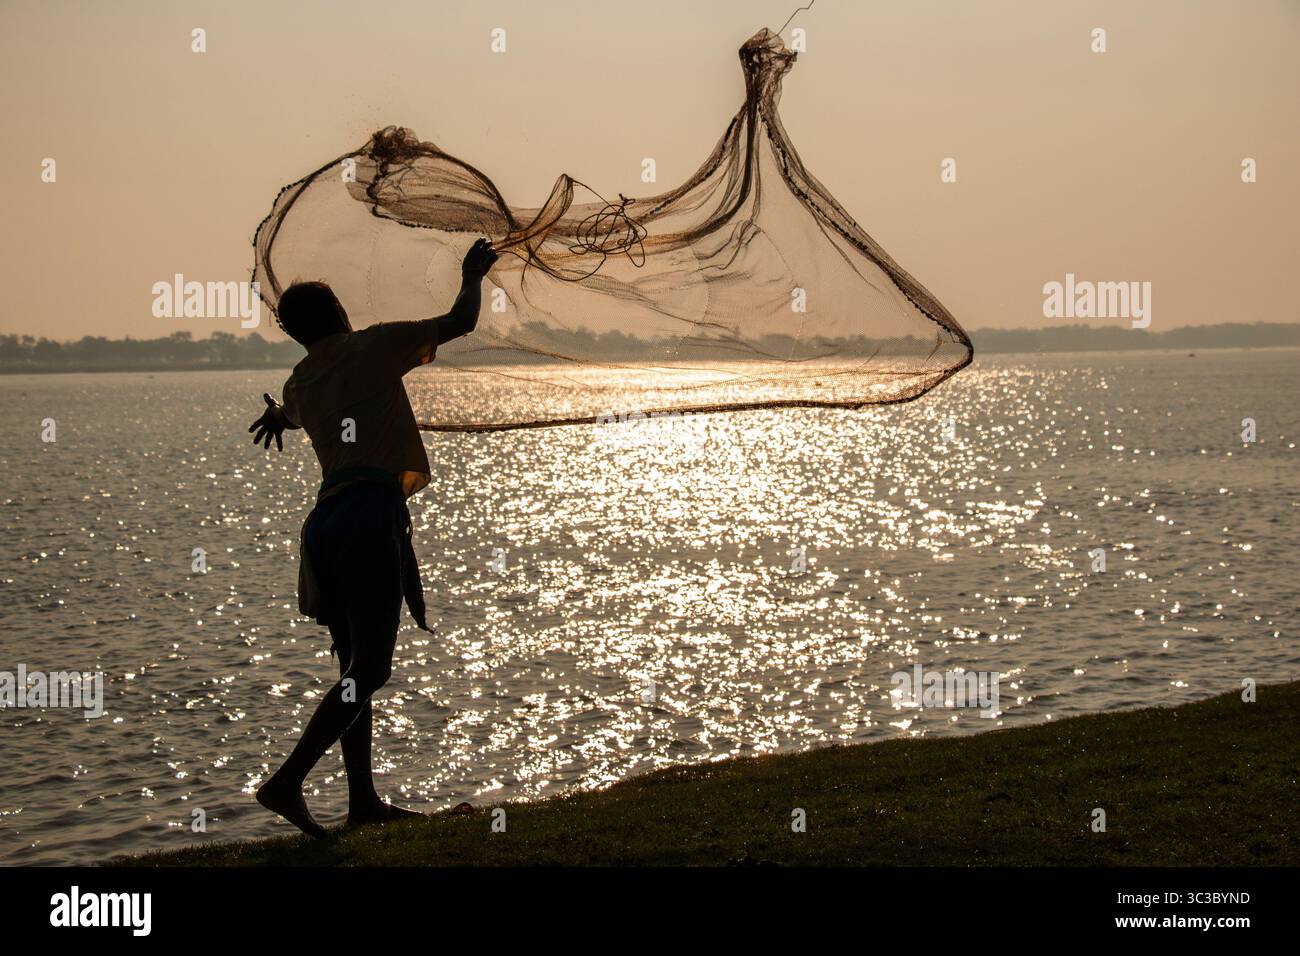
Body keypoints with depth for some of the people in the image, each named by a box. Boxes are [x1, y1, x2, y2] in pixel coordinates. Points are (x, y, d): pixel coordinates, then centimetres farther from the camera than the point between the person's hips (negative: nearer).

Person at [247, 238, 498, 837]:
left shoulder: (298, 384, 19)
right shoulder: (373, 347, 2)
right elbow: (460, 323, 4)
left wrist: (276, 415, 69)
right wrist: (472, 276, 24)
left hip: (325, 523, 7)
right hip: (370, 517, -7)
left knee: (355, 664, 14)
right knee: (369, 667, -8)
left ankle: (363, 799, 17)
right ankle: (287, 782, -16)